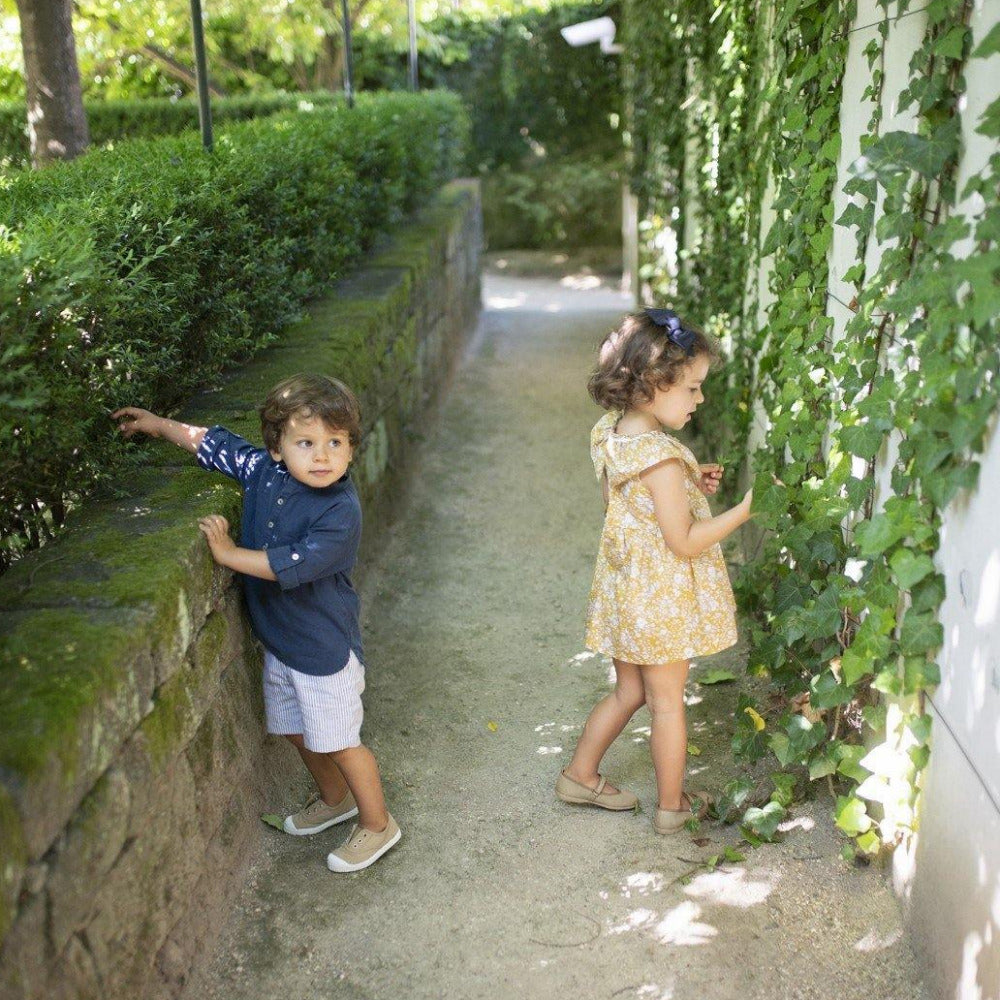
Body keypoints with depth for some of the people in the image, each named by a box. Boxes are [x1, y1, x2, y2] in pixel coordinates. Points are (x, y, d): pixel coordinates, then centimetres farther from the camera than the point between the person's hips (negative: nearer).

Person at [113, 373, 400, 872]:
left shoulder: (340, 511, -26)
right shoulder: (264, 471, -6)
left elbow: (297, 564, -35)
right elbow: (217, 443, 10)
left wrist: (229, 553, -29)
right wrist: (159, 424, 17)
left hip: (324, 647, -7)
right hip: (278, 640, 7)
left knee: (339, 741, 6)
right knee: (297, 730, 23)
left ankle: (377, 823, 28)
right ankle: (335, 799, 48)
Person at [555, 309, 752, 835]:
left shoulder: (609, 432, 0)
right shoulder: (661, 456, -27)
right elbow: (683, 541, -23)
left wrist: (690, 485, 4)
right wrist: (744, 510, -18)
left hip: (625, 589, 8)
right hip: (662, 599, -8)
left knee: (629, 691, 24)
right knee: (667, 702, 10)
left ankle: (579, 776, 35)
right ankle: (671, 806, 26)